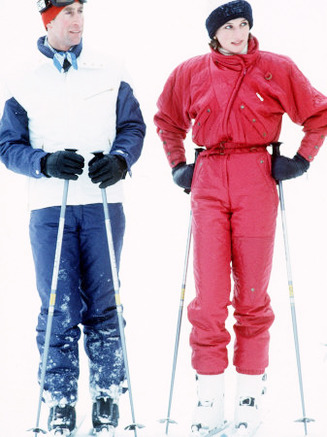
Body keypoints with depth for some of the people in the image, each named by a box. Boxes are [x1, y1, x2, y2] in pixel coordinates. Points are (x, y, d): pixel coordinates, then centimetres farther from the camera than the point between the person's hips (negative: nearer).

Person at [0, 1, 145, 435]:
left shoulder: (110, 72, 7)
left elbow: (133, 127, 9)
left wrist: (119, 160, -11)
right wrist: (47, 163, -13)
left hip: (103, 202, 1)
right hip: (49, 205, -1)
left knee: (103, 304, 3)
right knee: (59, 309, -1)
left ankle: (107, 395, 16)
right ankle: (60, 402, 9)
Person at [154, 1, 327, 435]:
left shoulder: (277, 69, 4)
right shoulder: (190, 73, 8)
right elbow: (167, 120, 25)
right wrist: (178, 166, 15)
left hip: (256, 180, -1)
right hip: (208, 183, 1)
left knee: (252, 292, 1)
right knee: (209, 294, -4)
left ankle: (250, 395, 11)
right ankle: (210, 396, 2)